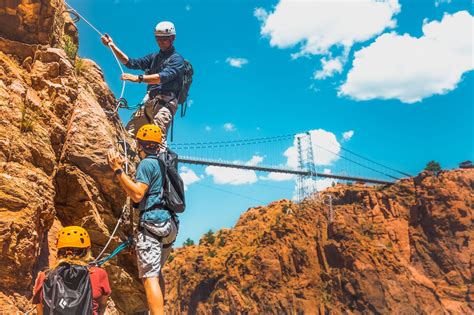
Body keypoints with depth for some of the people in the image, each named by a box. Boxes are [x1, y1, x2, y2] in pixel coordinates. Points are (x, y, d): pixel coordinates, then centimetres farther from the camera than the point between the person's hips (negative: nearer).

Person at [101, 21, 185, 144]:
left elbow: (164, 76, -19)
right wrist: (112, 46, 5)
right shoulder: (154, 57, 23)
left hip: (165, 102, -7)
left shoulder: (177, 59, -1)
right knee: (128, 134, 0)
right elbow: (132, 63, 14)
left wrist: (138, 78, -31)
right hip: (149, 101, 8)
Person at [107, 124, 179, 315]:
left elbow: (137, 194, -17)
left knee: (149, 276, -11)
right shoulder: (163, 163, 20)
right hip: (169, 223, 9)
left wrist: (118, 170, -15)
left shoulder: (146, 163, -6)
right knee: (156, 272, 23)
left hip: (152, 223, -9)